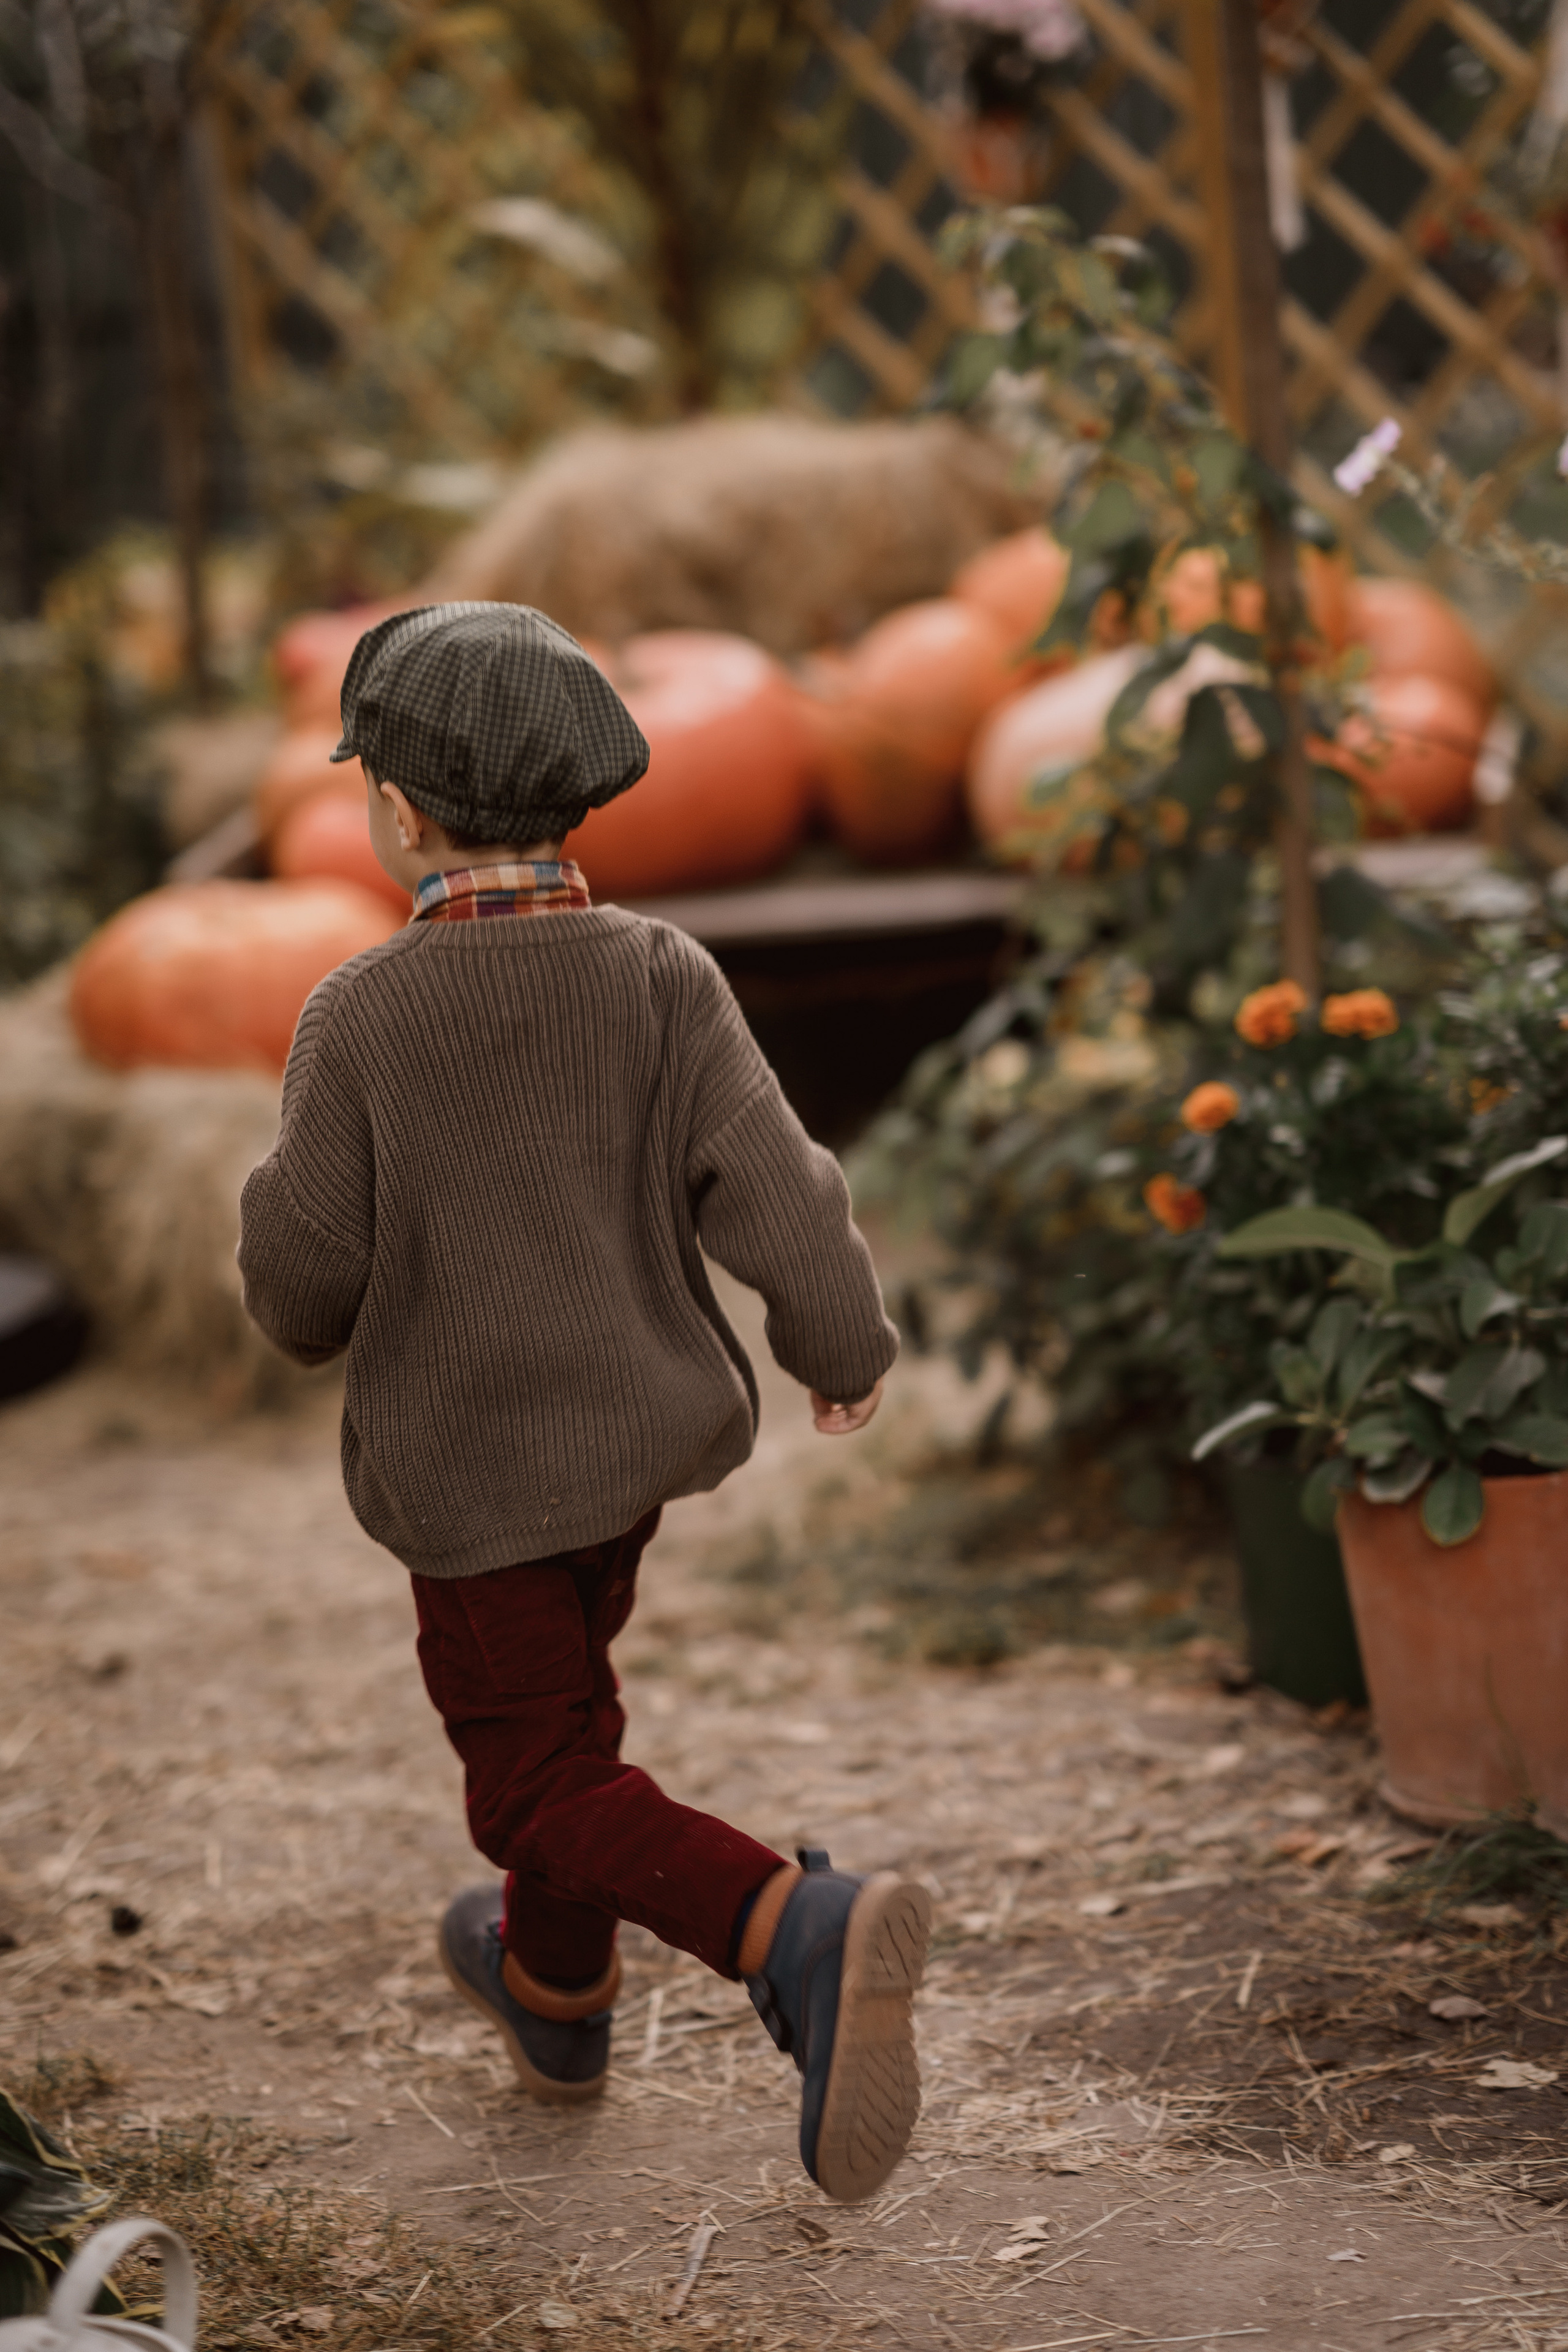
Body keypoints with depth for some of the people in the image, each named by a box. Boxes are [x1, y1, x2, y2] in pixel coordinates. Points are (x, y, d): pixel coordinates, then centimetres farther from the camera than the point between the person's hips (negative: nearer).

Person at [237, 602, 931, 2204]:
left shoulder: (361, 1019, -19)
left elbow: (305, 1286, -13)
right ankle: (552, 1987, 47)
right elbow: (770, 1189, -15)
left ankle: (807, 1938, -21)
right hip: (642, 1421, 5)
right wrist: (842, 1346, 3)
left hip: (467, 1457, -5)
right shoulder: (661, 980, -12)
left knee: (544, 1785, 3)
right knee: (559, 1695, 27)